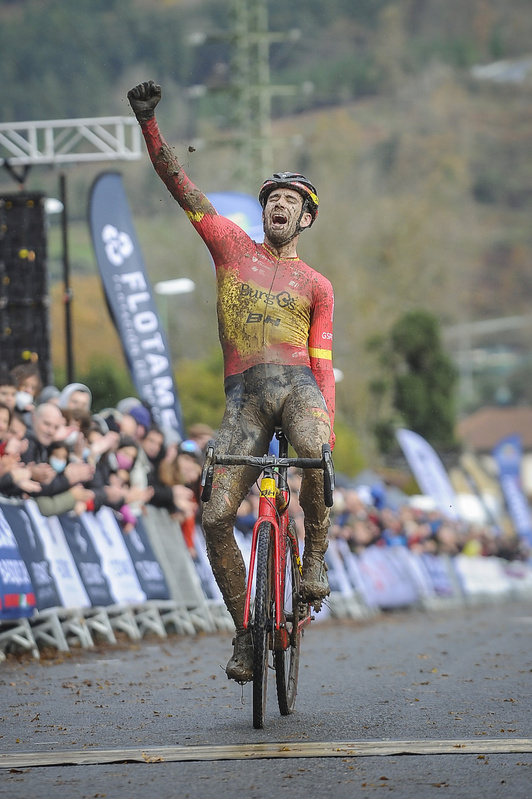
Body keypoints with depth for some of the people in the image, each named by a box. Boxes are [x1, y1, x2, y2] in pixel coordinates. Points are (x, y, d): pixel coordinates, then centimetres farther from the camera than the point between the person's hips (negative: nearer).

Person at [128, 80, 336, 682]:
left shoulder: (316, 287, 15)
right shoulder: (232, 246, 16)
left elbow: (322, 361, 10)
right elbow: (179, 184, 10)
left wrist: (328, 421, -5)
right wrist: (148, 123, -1)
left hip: (297, 386, -1)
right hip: (244, 395, 1)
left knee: (314, 457, -37)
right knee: (215, 518, -12)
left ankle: (315, 556, -12)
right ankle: (245, 632, 4)